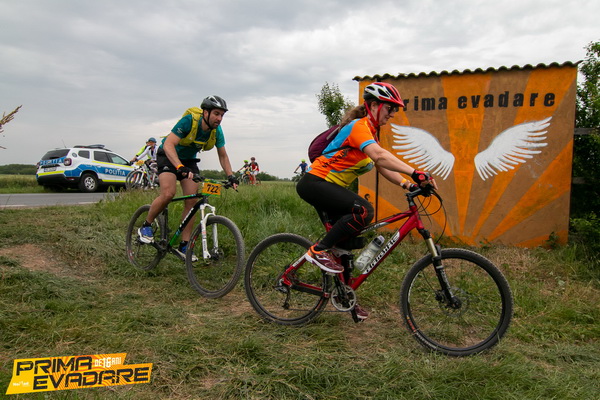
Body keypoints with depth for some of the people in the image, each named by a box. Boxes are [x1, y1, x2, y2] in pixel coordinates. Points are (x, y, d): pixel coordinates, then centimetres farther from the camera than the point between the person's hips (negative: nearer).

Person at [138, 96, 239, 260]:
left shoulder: (217, 131, -13)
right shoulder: (188, 121, -29)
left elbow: (223, 156, -1)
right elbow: (168, 144, -38)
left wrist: (230, 176, -16)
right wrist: (180, 167, -52)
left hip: (189, 160, 5)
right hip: (168, 156, -5)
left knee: (192, 200, -9)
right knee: (168, 193, -28)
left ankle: (184, 246, -1)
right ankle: (146, 226, -2)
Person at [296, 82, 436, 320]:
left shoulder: (371, 132, 13)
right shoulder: (359, 126, -18)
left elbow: (382, 167, 4)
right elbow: (380, 156, -36)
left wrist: (407, 184, -11)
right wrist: (415, 173, -43)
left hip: (330, 188, 10)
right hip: (315, 184, -10)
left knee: (347, 240, 9)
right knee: (364, 211, -28)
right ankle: (319, 250, -14)